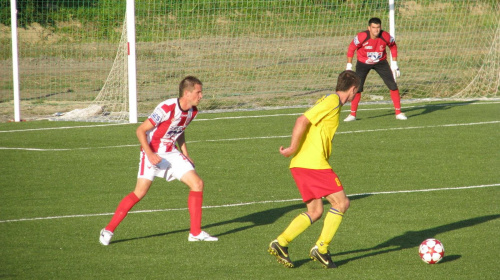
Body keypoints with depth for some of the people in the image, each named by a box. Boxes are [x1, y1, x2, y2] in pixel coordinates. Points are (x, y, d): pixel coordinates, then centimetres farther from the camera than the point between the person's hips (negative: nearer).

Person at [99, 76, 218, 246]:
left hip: (171, 153, 7)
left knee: (197, 184, -5)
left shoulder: (192, 111, 1)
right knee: (140, 192, -16)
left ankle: (195, 233, 3)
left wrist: (185, 154, 14)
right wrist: (150, 154, -28)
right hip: (153, 153, -7)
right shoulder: (167, 109, -24)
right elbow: (140, 130, -19)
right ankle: (108, 230, -5)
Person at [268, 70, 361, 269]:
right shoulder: (332, 101, -9)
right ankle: (321, 248, -3)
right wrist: (293, 148, -14)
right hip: (313, 162, -10)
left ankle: (280, 243, 3)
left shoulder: (329, 101, 21)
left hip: (301, 164, 10)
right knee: (341, 203, -3)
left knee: (315, 212, 11)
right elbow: (302, 120, -18)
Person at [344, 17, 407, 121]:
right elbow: (351, 48, -10)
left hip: (381, 62, 1)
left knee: (393, 85, -7)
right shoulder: (362, 37, -26)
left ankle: (398, 113, 5)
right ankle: (352, 114, 6)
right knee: (357, 88, -9)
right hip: (363, 63, -1)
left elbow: (393, 46, 1)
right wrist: (349, 65, -6)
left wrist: (394, 64, 3)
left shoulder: (385, 36, -21)